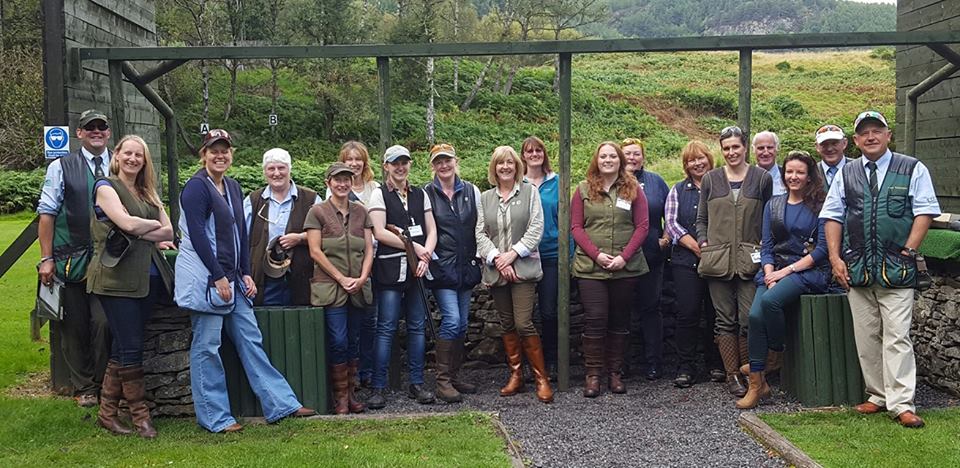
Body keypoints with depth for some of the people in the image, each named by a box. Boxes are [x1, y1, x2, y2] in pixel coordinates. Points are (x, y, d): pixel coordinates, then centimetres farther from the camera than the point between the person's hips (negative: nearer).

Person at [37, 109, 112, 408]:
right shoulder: (62, 167, 2)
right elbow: (47, 214, 0)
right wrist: (46, 259, -5)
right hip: (71, 260, 0)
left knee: (104, 322, -3)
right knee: (74, 327, 8)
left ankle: (103, 383, 15)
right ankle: (83, 387, 23)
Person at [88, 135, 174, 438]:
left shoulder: (147, 193, 18)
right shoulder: (106, 187, -1)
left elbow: (169, 232, 7)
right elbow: (127, 223, -17)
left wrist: (139, 231, -7)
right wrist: (154, 225, 0)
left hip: (146, 278, 6)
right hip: (117, 279, -6)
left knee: (123, 347, 10)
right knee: (131, 347, -4)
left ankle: (107, 413, 18)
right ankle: (140, 415, 5)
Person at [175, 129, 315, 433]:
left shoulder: (233, 188, 14)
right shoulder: (196, 187, -9)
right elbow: (197, 235, -16)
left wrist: (245, 274, 7)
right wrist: (218, 277, -18)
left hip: (232, 278, 8)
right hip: (204, 278, -8)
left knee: (250, 339, 9)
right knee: (206, 346, 0)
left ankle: (280, 404, 12)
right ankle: (215, 417, 10)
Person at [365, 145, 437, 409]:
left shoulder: (420, 195, 16)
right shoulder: (379, 195, 2)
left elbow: (432, 231, 12)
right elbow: (380, 233, -8)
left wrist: (425, 257, -6)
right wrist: (414, 246, -9)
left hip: (417, 268, 4)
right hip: (390, 269, -4)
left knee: (417, 326, 5)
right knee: (386, 327, -5)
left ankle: (416, 383, 13)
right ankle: (378, 388, 0)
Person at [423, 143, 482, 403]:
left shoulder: (471, 191, 8)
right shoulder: (426, 194, -2)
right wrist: (426, 258, -9)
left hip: (466, 265, 4)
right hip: (441, 266, -4)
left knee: (462, 323, 8)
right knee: (452, 319, -14)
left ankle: (454, 376, 19)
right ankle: (442, 380, -4)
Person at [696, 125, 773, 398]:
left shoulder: (762, 178, 7)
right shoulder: (710, 179, 11)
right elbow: (701, 219, 15)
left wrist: (764, 249, 0)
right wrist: (703, 242, 0)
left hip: (749, 260, -1)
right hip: (717, 259, 1)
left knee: (749, 319, -6)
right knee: (725, 320, 4)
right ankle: (732, 376, 11)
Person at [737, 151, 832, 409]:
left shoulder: (819, 205, 2)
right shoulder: (773, 205, 16)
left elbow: (822, 249, -5)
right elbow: (766, 246, 12)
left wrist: (787, 270, -11)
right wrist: (770, 274, -6)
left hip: (808, 270, -4)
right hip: (774, 270, 4)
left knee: (770, 300, -33)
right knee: (755, 316, -21)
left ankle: (774, 357, -8)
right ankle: (756, 384, -14)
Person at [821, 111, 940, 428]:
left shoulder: (913, 170, 4)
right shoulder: (846, 174, 12)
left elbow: (924, 212, 1)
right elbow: (833, 216, 12)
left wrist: (908, 252, -8)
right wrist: (835, 258, 2)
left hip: (896, 270, -3)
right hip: (856, 269, 3)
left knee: (897, 338, -7)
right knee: (866, 337, 7)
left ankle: (901, 404, -4)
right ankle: (878, 395, 18)